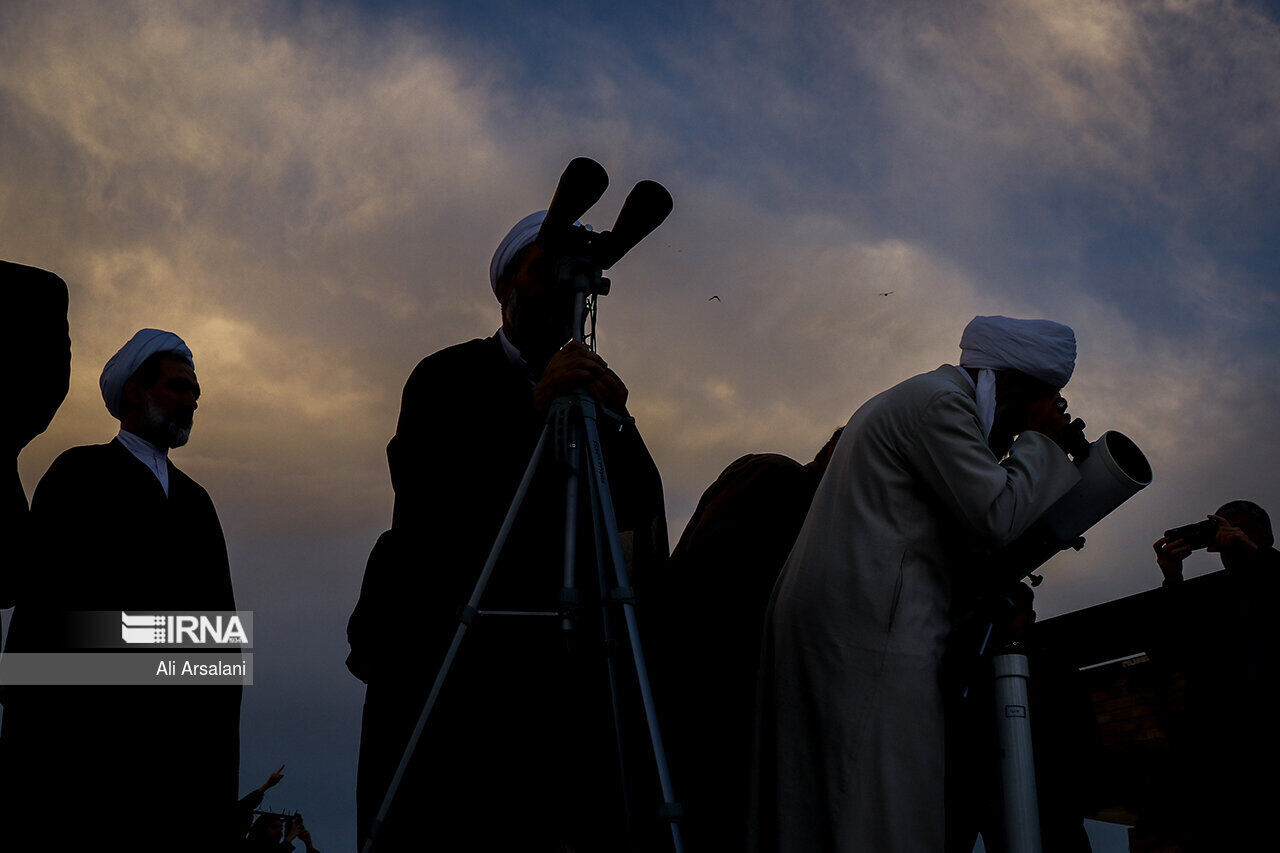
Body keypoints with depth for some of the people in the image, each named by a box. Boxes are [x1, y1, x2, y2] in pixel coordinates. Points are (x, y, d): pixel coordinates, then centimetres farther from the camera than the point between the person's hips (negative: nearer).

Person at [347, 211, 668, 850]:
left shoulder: (593, 392, 16)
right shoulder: (446, 377, 7)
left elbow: (639, 514, 4)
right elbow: (420, 496, -9)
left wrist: (613, 421, -14)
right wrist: (535, 411, -17)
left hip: (545, 659, 2)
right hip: (436, 646, -2)